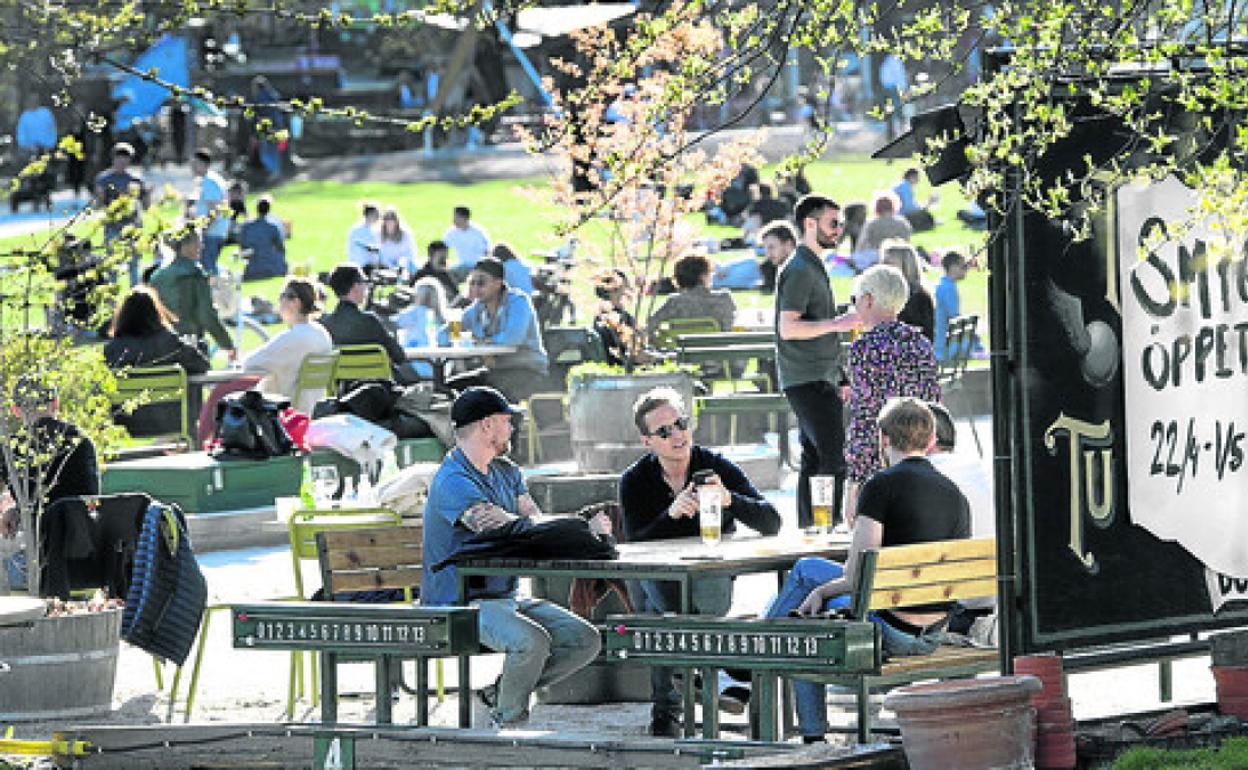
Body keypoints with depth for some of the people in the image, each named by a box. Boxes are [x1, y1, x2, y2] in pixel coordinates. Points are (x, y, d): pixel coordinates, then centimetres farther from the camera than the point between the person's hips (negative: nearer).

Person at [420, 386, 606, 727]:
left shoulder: (506, 471, 15)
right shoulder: (454, 482, -17)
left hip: (507, 597, 9)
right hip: (460, 606, -9)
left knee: (586, 640, -6)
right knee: (532, 642, -34)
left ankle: (503, 692, 9)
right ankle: (508, 720, -8)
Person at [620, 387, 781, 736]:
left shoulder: (717, 468, -2)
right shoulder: (635, 481, 1)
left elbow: (771, 523, -9)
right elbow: (634, 546, -12)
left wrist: (730, 500, -28)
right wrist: (671, 514, -29)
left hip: (712, 585, -2)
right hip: (660, 583, 2)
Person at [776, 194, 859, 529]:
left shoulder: (813, 267, 20)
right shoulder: (799, 270, -12)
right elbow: (788, 328, -20)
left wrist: (836, 383, 26)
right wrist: (837, 323, -22)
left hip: (817, 379, 10)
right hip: (807, 380, -10)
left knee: (813, 458, 9)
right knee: (834, 456, -14)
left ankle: (807, 528, 11)